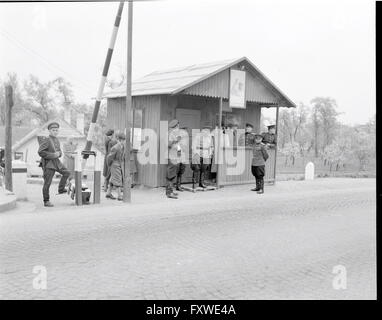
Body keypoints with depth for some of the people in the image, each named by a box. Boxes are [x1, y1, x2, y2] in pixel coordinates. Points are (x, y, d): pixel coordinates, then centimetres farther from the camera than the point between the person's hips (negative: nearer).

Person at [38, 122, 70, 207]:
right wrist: (53, 155, -21)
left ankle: (61, 189, 25)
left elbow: (59, 152, 21)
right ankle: (46, 201, 6)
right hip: (48, 164, -8)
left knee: (66, 173, 12)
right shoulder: (47, 140, -15)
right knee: (47, 183, -3)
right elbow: (40, 152, -21)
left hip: (56, 162, 8)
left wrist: (59, 153, -4)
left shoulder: (57, 140, 9)